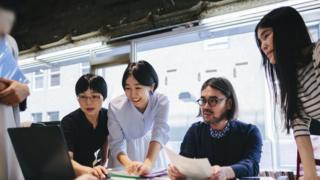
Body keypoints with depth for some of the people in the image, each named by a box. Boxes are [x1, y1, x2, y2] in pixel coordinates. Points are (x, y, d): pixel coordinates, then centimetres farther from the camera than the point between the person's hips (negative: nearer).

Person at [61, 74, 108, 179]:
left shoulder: (107, 117, -10)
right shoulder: (68, 122, -22)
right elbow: (66, 160, -32)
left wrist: (101, 167, 7)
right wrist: (90, 171, -48)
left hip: (91, 165, 4)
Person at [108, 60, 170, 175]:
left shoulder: (161, 102, -22)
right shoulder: (115, 106, -23)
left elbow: (159, 133, -33)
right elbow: (117, 143, -25)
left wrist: (148, 163, -49)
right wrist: (129, 164, -44)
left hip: (151, 149, 0)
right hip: (125, 152, 0)